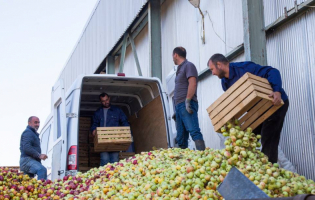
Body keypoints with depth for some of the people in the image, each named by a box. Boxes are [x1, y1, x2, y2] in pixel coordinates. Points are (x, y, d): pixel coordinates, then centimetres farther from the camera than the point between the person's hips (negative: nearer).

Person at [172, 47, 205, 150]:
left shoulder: (188, 66, -1)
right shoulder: (180, 69, 26)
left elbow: (192, 84, -15)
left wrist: (187, 101, -23)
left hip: (186, 105, -10)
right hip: (179, 106, 10)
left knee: (194, 131, -22)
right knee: (181, 138, 5)